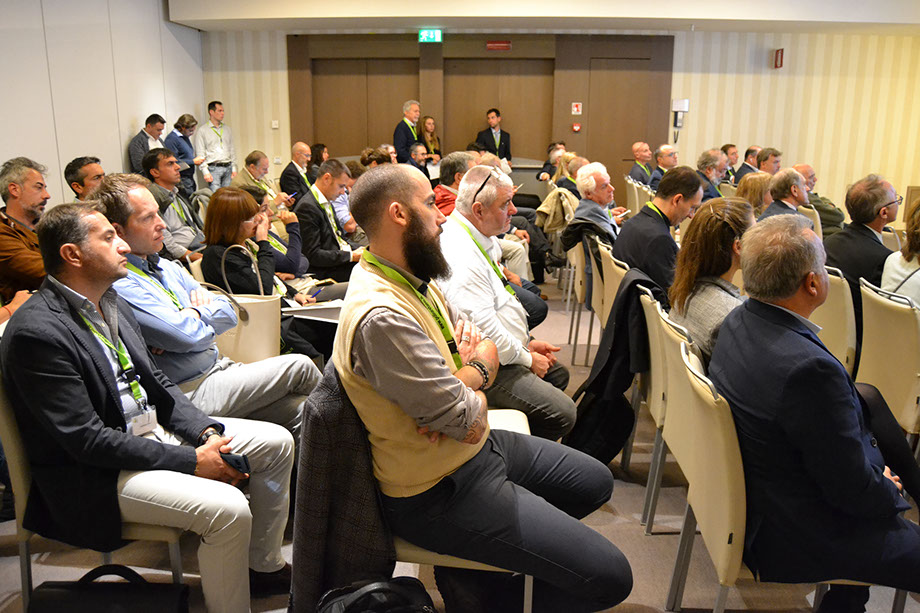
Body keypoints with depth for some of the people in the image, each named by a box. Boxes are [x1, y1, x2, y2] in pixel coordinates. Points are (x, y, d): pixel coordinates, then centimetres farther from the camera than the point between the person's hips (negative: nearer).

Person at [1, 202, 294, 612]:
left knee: (276, 443, 5)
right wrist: (192, 461, -21)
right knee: (227, 508, -28)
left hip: (153, 428, 9)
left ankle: (264, 566, 20)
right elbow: (87, 439, -23)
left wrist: (207, 433, -4)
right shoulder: (37, 332, -21)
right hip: (95, 475, -9)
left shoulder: (109, 302, 7)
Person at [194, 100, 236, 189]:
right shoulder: (202, 131, 2)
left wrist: (234, 168, 10)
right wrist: (205, 172, -11)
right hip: (213, 168, -4)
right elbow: (200, 154, -2)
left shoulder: (227, 129, 17)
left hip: (228, 168, 4)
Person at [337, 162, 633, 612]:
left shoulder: (411, 278, 3)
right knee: (610, 577, -10)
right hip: (440, 493, -9)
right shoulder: (382, 316, -30)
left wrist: (463, 382, -15)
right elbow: (469, 422, -26)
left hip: (477, 450, 10)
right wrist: (478, 367, -5)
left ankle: (472, 566, 20)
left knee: (595, 482, 23)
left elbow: (485, 346, 8)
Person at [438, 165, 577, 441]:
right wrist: (527, 359, -12)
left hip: (505, 353, 11)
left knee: (558, 374, 25)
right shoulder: (462, 258, -27)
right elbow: (485, 330, -27)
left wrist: (527, 342, 13)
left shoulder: (482, 241, 8)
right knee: (563, 413, -16)